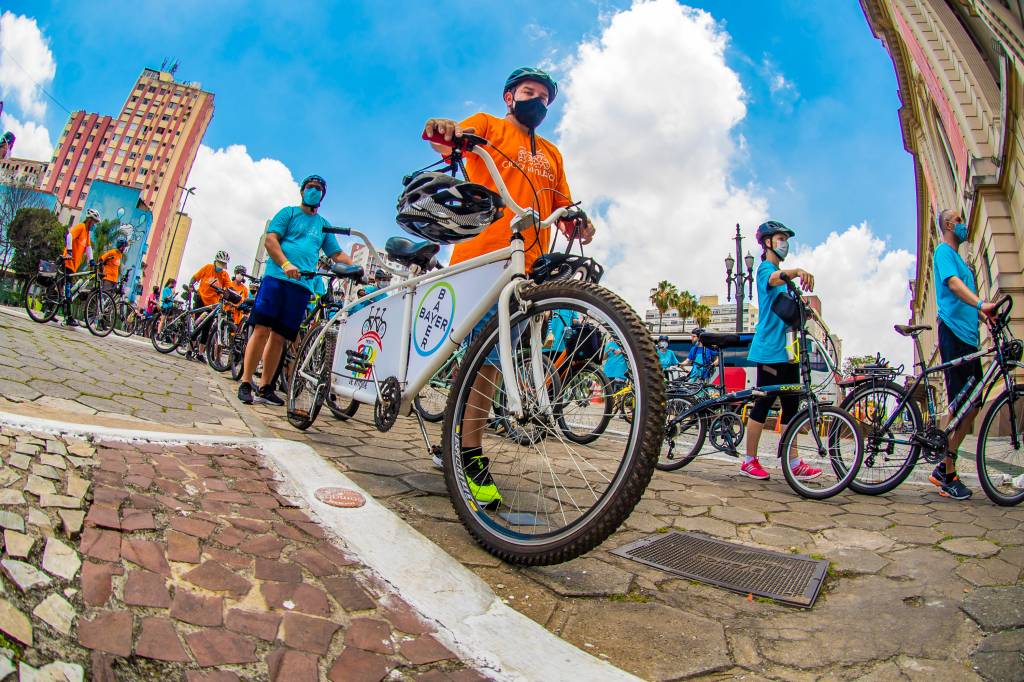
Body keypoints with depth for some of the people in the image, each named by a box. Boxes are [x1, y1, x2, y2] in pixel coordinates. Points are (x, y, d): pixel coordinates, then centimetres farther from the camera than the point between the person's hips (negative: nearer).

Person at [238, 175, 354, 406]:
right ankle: (245, 383, -1)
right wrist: (286, 264, -18)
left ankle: (265, 387, 10)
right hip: (277, 277, -3)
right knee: (261, 330, -8)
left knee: (279, 338, 4)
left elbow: (337, 254, 19)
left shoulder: (323, 225, 23)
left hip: (302, 285, 4)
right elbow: (270, 240, -1)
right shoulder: (289, 213, 10)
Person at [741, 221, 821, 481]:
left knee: (791, 406, 7)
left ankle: (794, 464, 12)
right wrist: (797, 271, -49)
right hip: (770, 350, -9)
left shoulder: (783, 274, 24)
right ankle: (749, 461, 5)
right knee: (763, 404, -5)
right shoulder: (765, 268, -4)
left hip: (787, 350, 9)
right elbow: (774, 278, -31)